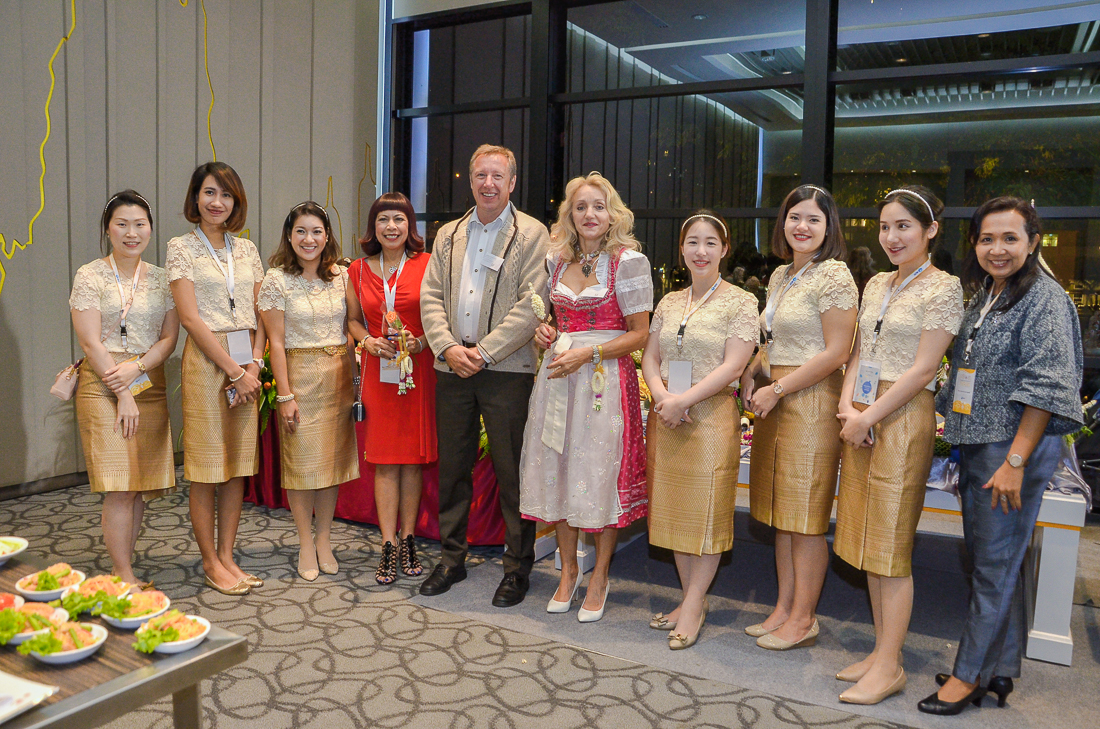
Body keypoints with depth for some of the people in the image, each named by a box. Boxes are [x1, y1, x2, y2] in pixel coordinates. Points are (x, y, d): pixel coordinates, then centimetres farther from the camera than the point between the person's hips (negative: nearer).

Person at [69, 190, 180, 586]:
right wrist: (122, 393, -11)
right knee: (119, 488, -7)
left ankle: (122, 563, 18)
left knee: (142, 484, 4)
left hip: (149, 385, 4)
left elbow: (170, 337, 6)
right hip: (102, 385, -4)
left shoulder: (162, 279, 11)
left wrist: (137, 367, -11)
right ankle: (125, 577, 0)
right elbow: (90, 342, -6)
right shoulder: (90, 276, 0)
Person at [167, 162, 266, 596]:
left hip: (247, 365, 5)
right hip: (206, 361, -5)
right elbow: (190, 318, -9)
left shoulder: (246, 249, 14)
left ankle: (227, 555, 19)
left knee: (238, 465, 8)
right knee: (206, 468, 1)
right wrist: (234, 370, -12)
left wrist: (254, 364, -4)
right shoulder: (182, 248, -1)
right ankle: (210, 562, 13)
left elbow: (259, 314, 10)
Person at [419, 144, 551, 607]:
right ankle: (452, 559, 27)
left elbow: (530, 305, -10)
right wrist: (447, 347, -6)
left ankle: (518, 568, 16)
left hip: (507, 371, -5)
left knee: (512, 473, 1)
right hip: (452, 370, 5)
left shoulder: (532, 235, -1)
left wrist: (484, 352, -15)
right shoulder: (449, 235, 15)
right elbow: (430, 296, 10)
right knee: (452, 468, 12)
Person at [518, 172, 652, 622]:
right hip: (558, 376, 5)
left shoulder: (628, 260, -5)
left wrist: (587, 353, -16)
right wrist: (547, 332, 1)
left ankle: (599, 578, 18)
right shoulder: (556, 259, 10)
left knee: (600, 474, 0)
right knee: (558, 470, 8)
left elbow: (639, 334, -6)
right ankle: (568, 571, 25)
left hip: (606, 378, -5)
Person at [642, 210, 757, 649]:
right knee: (674, 508, 10)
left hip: (711, 416, -5)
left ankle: (694, 605, 12)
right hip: (666, 417, 6)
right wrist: (662, 397, -9)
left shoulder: (740, 302, -3)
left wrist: (684, 400, -17)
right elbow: (650, 357, 10)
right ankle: (691, 599, 24)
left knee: (706, 509, 0)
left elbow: (733, 366, -12)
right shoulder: (669, 303, 13)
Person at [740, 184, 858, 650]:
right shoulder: (780, 276, 15)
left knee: (805, 517, -1)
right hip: (775, 402, 8)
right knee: (781, 514, 13)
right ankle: (783, 609, 24)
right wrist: (752, 371, 7)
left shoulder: (834, 276, -10)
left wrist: (776, 390, -14)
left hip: (811, 402, -8)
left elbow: (836, 353, -16)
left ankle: (803, 619, 12)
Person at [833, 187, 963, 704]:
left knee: (891, 545, -3)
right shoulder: (876, 284, 15)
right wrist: (847, 402, -2)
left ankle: (890, 667, 8)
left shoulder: (943, 288, -7)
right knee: (868, 541, 11)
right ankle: (882, 650, 23)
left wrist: (868, 418, -13)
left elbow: (922, 370, -13)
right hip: (861, 420, 7)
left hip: (903, 418, -7)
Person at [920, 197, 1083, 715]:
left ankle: (970, 674, 12)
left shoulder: (1043, 298, -11)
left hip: (1015, 448, -8)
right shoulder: (982, 298, 14)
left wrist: (1015, 461, -21)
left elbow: (1046, 388, -18)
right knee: (991, 560, 15)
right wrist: (959, 436, 18)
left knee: (995, 565, 1)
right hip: (976, 445, 8)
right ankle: (1001, 668, 27)